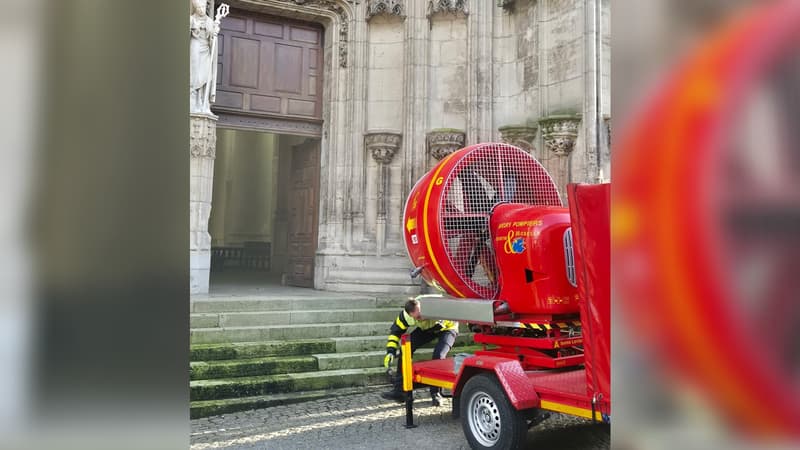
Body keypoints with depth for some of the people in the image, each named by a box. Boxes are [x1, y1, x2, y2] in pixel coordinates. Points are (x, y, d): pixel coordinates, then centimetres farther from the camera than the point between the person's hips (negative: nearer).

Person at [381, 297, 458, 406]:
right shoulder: (405, 316, -28)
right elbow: (395, 331, -13)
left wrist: (442, 323, -38)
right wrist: (390, 351, -21)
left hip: (447, 327, -4)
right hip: (426, 329, 4)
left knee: (438, 355, -28)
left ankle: (436, 393, -10)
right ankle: (399, 391, -2)